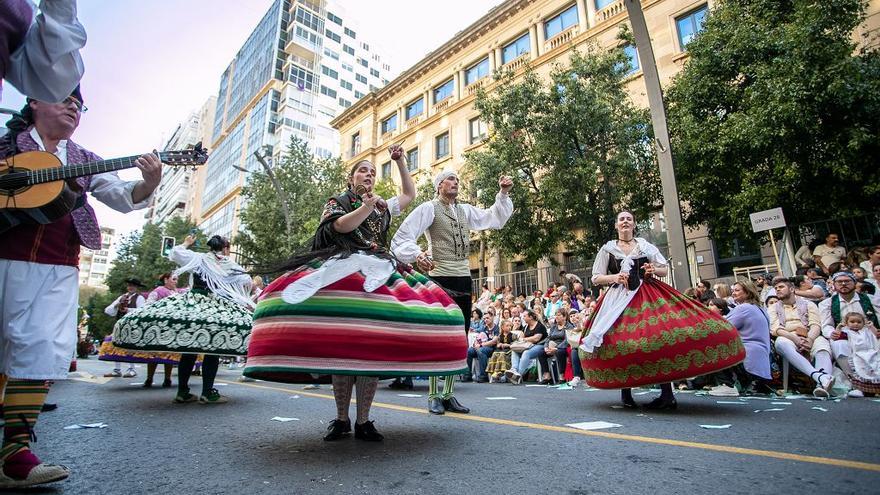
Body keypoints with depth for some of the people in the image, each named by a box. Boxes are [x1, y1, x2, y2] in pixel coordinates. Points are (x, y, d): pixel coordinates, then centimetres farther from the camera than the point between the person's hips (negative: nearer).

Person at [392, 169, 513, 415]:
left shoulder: (465, 210, 16)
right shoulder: (429, 208, -1)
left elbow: (496, 219, 19)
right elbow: (401, 237, -8)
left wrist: (503, 194, 8)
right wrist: (416, 254, -25)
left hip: (463, 278, 6)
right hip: (440, 278, -6)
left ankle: (449, 395, 18)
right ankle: (433, 396, 10)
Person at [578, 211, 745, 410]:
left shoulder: (645, 245, 14)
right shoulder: (607, 249, 8)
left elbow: (665, 269, 16)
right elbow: (596, 278, 6)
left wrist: (654, 270, -5)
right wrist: (614, 277, -11)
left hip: (649, 296, 2)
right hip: (620, 300, -1)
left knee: (661, 338, -11)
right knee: (622, 345, -9)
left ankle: (667, 395, -2)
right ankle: (625, 394, 6)